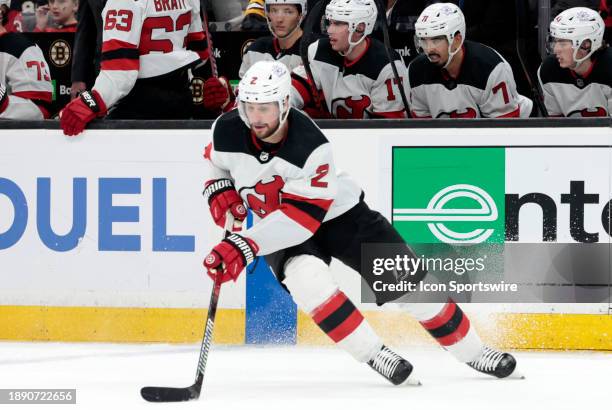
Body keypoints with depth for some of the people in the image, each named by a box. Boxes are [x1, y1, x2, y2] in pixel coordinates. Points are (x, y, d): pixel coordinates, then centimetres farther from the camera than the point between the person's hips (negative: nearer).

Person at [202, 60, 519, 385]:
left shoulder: (310, 146, -33)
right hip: (276, 223, 2)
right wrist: (219, 189, -13)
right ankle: (373, 354, -21)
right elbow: (216, 162, 8)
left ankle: (470, 350, 12)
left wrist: (246, 246, -44)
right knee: (306, 276, -32)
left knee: (406, 280, -7)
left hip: (337, 212, -2)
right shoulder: (227, 132, -18)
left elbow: (302, 217, -37)